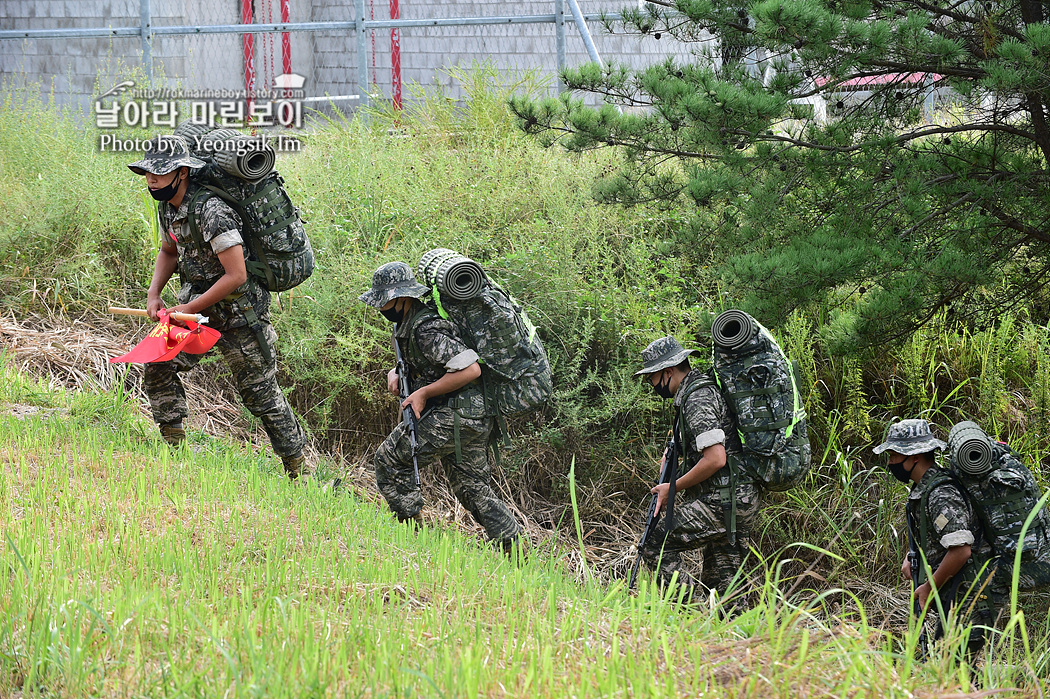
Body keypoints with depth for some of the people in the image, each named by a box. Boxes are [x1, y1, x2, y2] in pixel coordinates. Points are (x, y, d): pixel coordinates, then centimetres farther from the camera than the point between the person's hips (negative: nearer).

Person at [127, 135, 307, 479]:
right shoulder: (169, 207, 1)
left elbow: (236, 275, -28)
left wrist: (189, 309, -22)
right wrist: (154, 293, 4)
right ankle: (173, 447, 9)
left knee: (260, 393, 0)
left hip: (239, 314, -8)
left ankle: (297, 467, 13)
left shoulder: (211, 211, -27)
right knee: (158, 366, -3)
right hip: (198, 306, 8)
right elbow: (169, 251, 21)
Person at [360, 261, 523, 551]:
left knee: (389, 459, 2)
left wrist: (424, 393, -19)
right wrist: (397, 372, 9)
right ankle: (515, 553, 9)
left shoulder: (427, 331, -20)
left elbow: (470, 369, -26)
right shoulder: (408, 322, 13)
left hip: (454, 417, -10)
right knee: (473, 488, 15)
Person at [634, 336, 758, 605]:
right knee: (722, 582, 12)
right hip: (742, 500, 10)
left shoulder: (698, 399, -15)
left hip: (720, 502, -10)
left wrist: (673, 488, -12)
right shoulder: (703, 388, 18)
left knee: (655, 547, -5)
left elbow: (715, 459, -24)